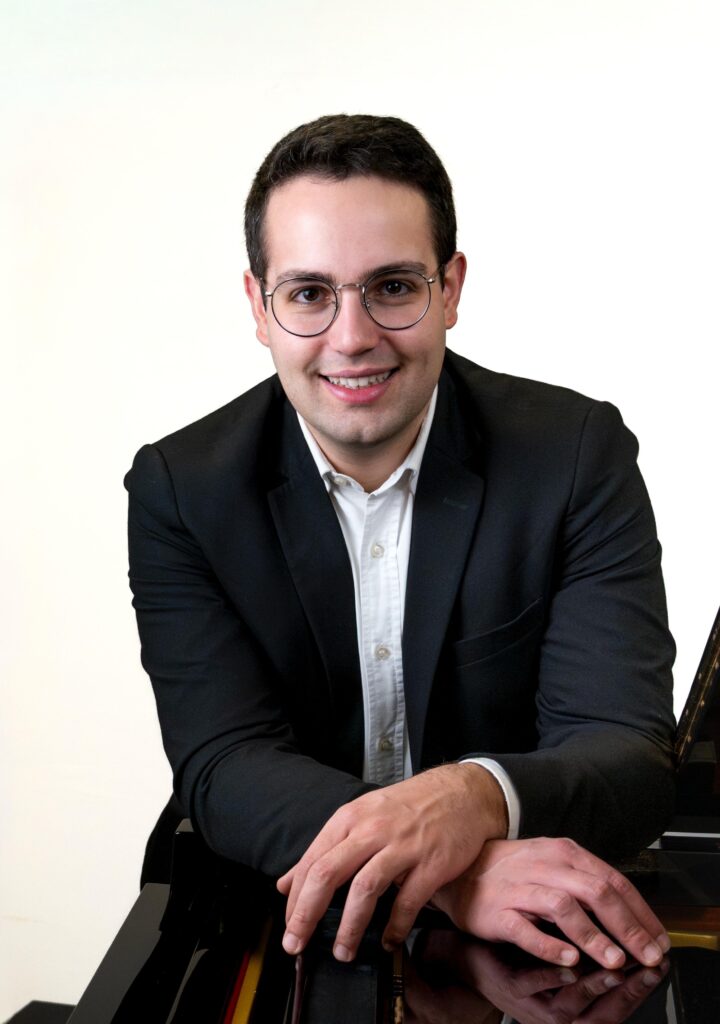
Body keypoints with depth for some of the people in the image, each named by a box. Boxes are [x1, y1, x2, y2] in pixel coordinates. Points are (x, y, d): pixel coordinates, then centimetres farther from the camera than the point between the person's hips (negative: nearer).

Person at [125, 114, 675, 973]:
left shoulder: (579, 456, -9)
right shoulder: (182, 489, -7)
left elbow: (630, 756, -14)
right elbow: (221, 765, -14)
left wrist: (474, 799, -36)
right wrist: (442, 867, -32)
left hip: (523, 952, 0)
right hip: (280, 934, 1)